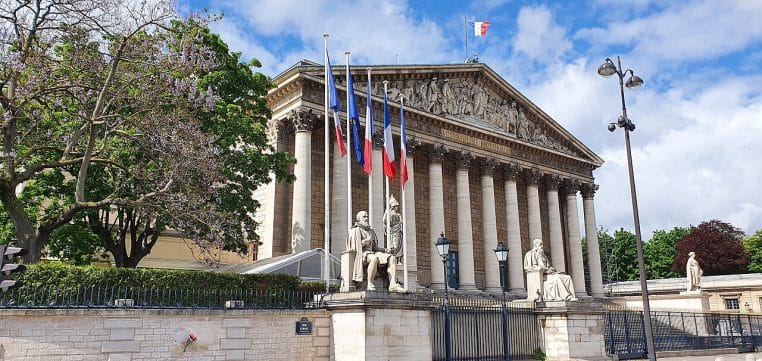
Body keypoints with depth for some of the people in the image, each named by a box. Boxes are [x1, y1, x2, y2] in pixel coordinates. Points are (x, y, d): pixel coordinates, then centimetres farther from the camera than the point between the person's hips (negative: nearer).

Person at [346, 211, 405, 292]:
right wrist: (366, 241, -16)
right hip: (361, 255, -7)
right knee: (375, 258, -41)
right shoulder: (355, 230, 5)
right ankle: (370, 284, -34)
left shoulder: (371, 231, 26)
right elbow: (354, 246, -7)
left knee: (392, 258, -16)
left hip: (372, 253, 7)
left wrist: (385, 249, 6)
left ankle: (392, 284, -31)